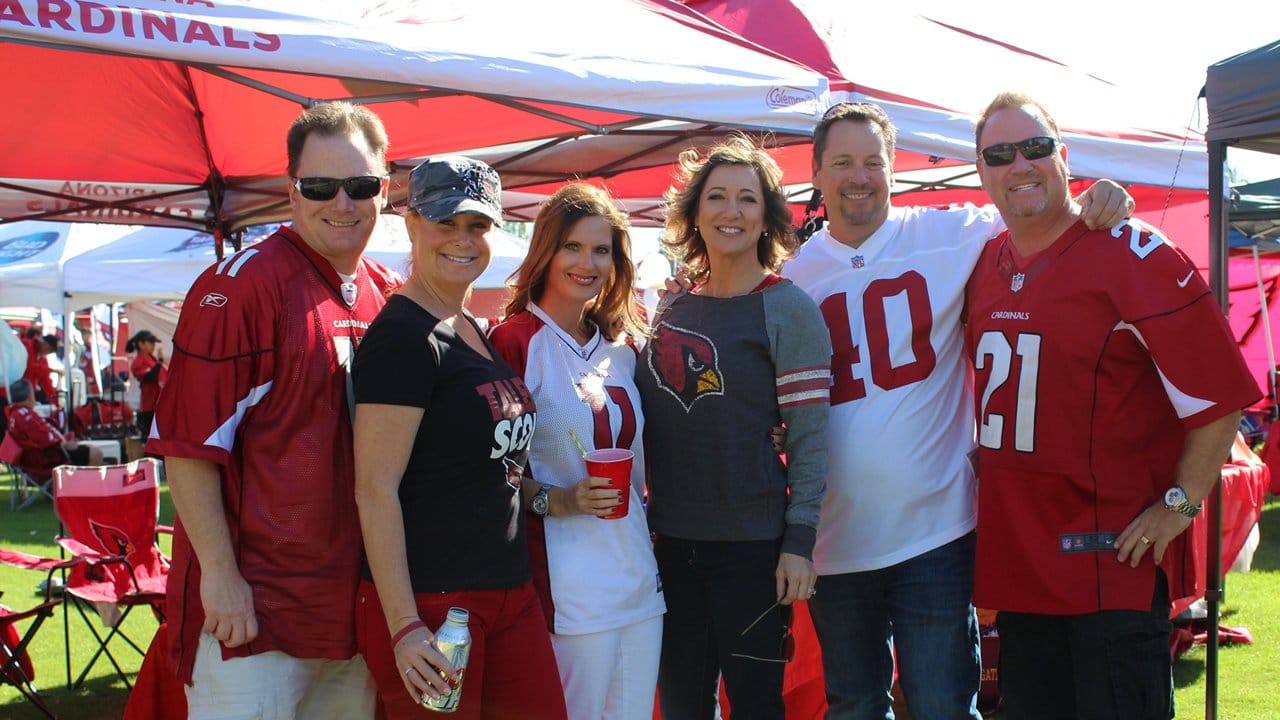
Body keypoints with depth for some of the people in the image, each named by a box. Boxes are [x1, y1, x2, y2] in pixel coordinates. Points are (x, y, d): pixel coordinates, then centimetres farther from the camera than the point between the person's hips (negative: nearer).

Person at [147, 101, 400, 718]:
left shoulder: (389, 294, 9)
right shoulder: (242, 284, -12)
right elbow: (188, 441, -15)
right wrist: (219, 574, -18)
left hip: (355, 604, 7)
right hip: (252, 606, -7)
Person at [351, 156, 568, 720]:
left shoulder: (477, 333, 13)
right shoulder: (402, 336, -13)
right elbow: (375, 490, -18)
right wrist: (405, 626, -21)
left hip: (510, 593, 8)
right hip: (427, 603, -8)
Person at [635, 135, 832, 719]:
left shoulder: (786, 309, -6)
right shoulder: (671, 309, 9)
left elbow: (810, 434, -10)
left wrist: (798, 542, -15)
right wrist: (644, 516, 11)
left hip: (752, 544, -5)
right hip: (671, 540, 5)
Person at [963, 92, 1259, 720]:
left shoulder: (1132, 256, -10)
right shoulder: (985, 266, 10)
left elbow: (1219, 391, -12)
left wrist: (1179, 505, -14)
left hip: (1114, 557, -6)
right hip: (1015, 555, 7)